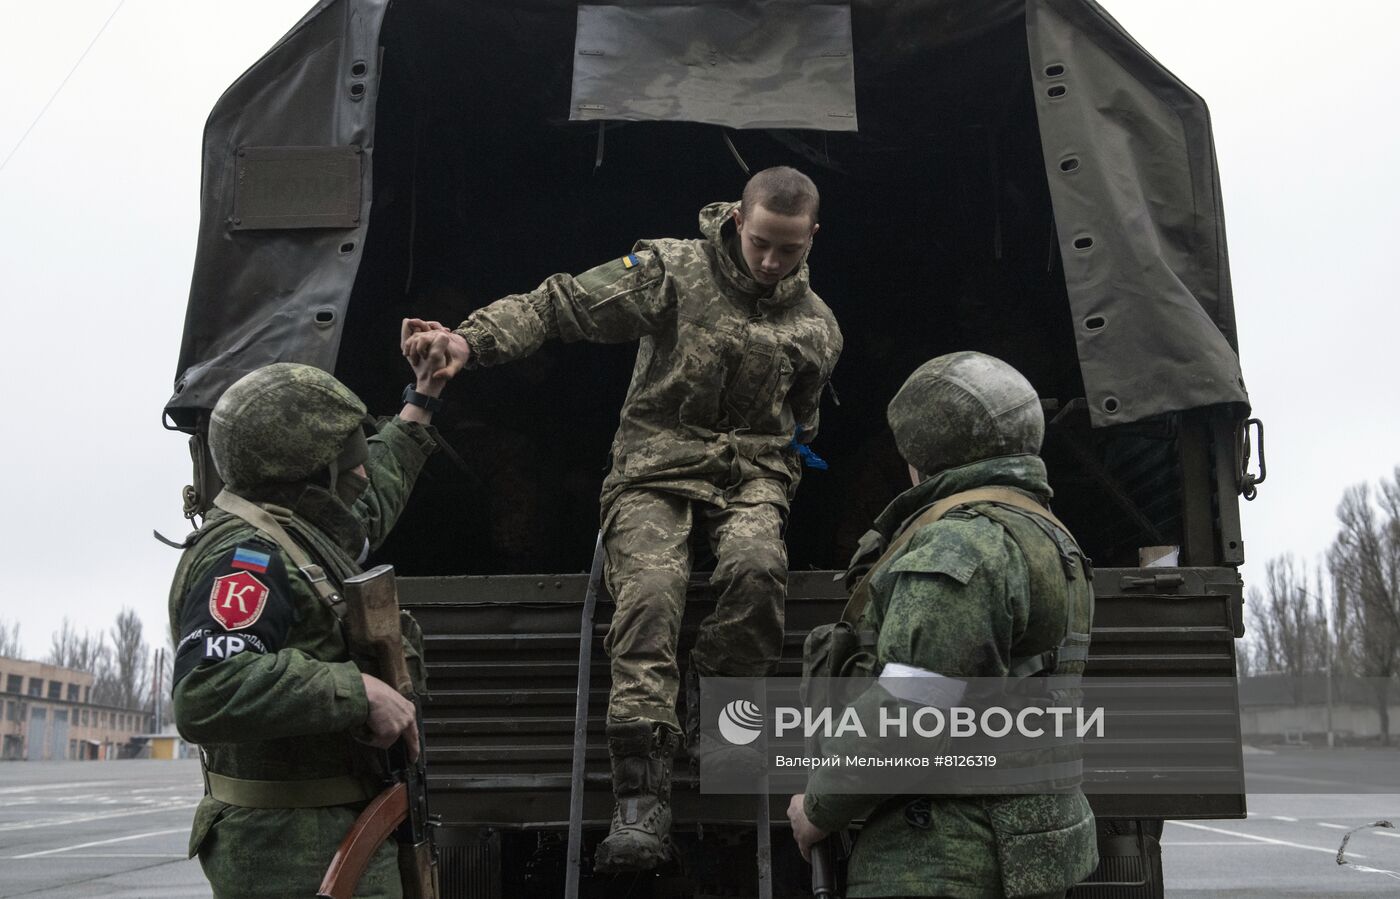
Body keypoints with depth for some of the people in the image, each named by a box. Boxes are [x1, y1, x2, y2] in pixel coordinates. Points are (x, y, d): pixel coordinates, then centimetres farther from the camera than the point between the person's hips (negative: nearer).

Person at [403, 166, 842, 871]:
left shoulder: (816, 326, 10)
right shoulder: (672, 271, -4)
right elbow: (558, 305, -10)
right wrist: (471, 340, -24)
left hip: (750, 472, 2)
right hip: (656, 466, -2)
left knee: (758, 569, -31)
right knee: (648, 594, -25)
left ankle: (711, 683, -1)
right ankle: (640, 800, -22)